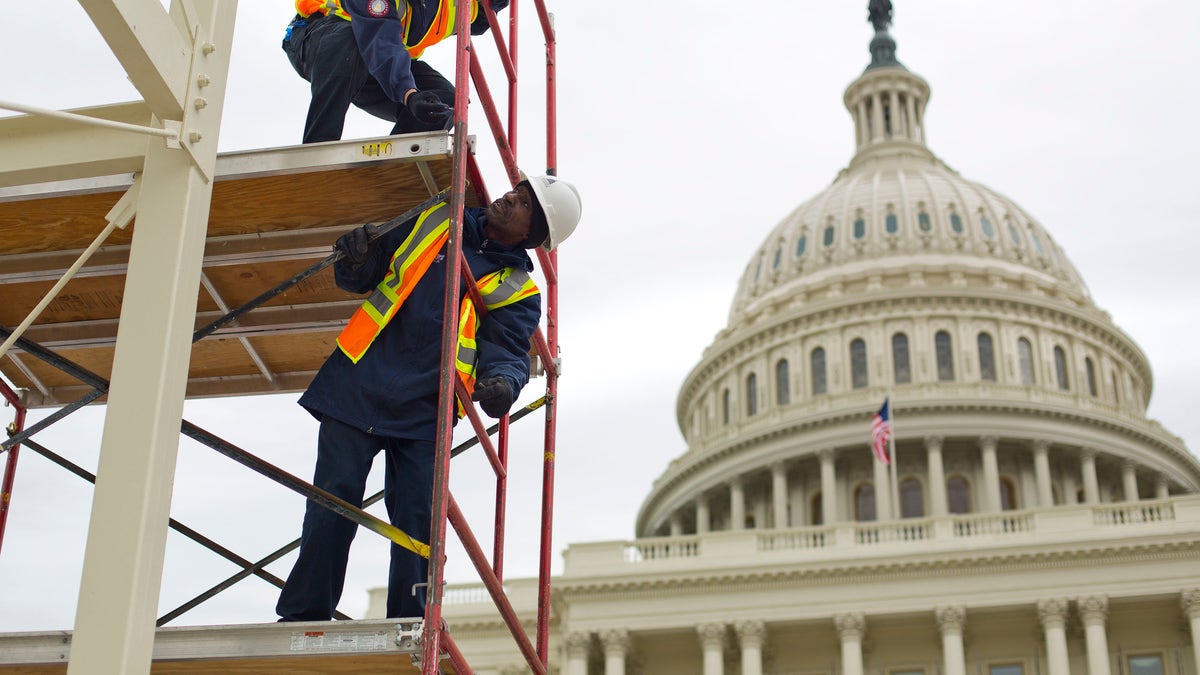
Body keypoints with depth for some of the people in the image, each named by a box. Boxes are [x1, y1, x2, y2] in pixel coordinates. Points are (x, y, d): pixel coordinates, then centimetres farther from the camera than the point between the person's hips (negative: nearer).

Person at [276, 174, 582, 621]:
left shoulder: (517, 290, 8)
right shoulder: (435, 222, 15)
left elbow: (508, 350, -6)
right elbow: (365, 276, 20)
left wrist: (501, 383, -30)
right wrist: (355, 262, -5)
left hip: (424, 413, -1)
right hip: (360, 384, 1)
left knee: (419, 520, -6)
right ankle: (304, 615, 4)